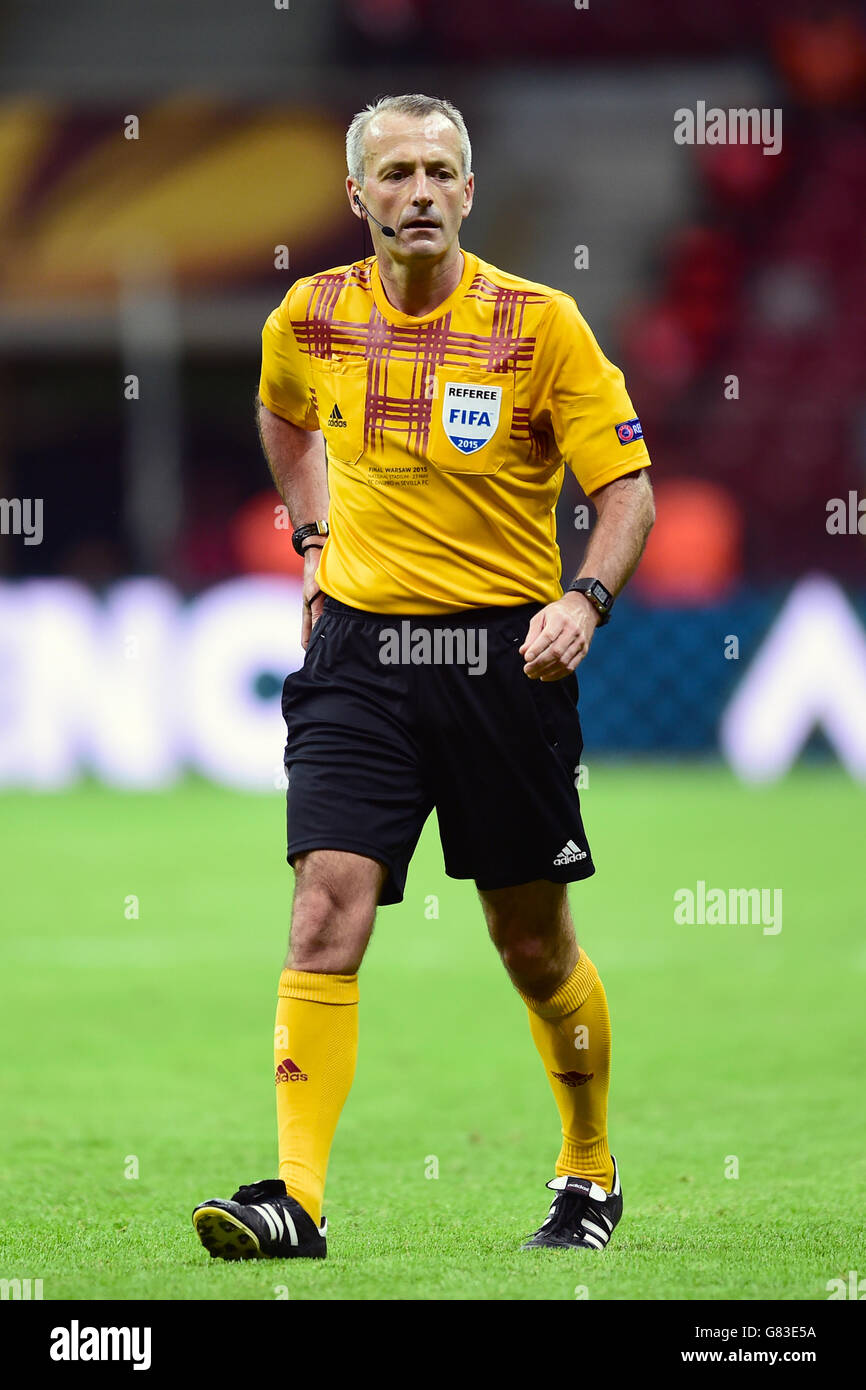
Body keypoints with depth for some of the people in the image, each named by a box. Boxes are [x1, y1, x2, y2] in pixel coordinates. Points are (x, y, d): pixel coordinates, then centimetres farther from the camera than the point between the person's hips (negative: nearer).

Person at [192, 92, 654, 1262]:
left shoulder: (539, 323, -7)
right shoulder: (311, 320, 2)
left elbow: (629, 487, -6)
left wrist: (586, 598, -22)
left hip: (504, 655, -2)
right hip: (360, 646, 2)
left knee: (534, 942, 7)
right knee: (327, 910, -13)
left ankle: (592, 1176, 27)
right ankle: (297, 1199, -18)